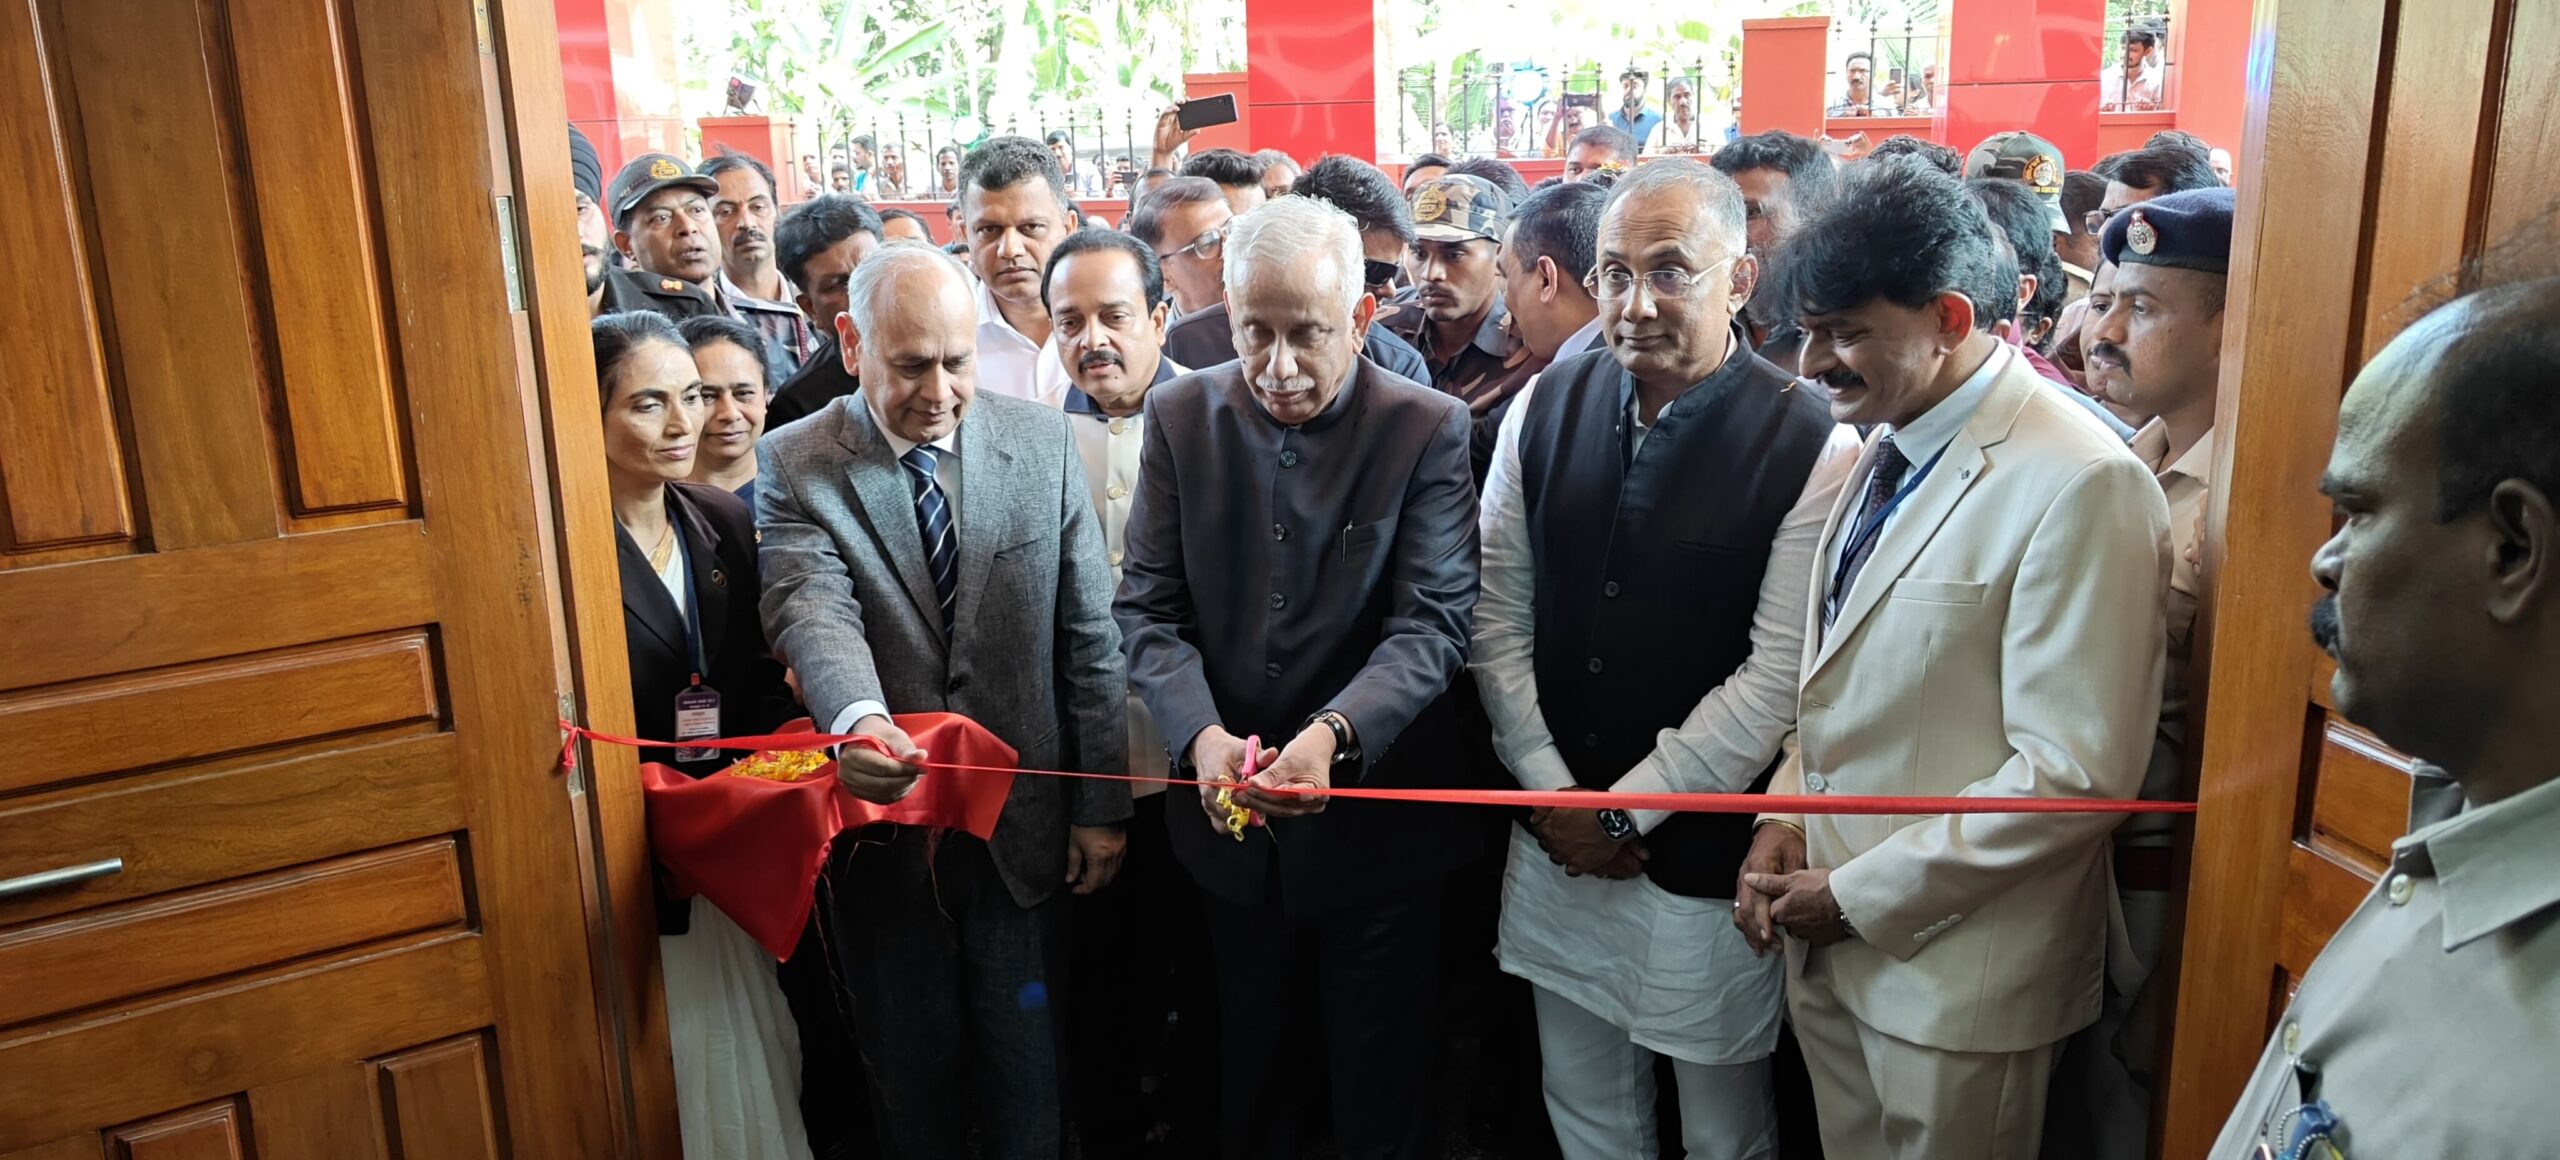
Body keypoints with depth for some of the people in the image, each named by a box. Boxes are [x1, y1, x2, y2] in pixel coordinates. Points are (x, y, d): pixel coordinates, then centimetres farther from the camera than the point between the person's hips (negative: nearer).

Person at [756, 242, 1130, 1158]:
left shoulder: (1043, 443, -2)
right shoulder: (793, 465, -7)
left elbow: (1088, 634, -1)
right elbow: (812, 608, -24)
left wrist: (1102, 806, -1)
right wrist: (860, 721, -46)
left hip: (1023, 826, 1)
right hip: (883, 828, 0)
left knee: (1027, 1086, 15)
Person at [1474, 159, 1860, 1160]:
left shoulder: (1811, 448, -14)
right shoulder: (1545, 409, 0)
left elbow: (1779, 675, -15)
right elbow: (1495, 614, 2)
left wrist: (1624, 813, -12)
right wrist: (1552, 792, -5)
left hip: (1705, 863, -4)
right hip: (1556, 847, 4)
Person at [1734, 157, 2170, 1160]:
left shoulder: (2080, 488, -19)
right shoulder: (1884, 448, 7)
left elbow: (2076, 773, -22)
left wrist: (1863, 893, -16)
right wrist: (1785, 818, 1)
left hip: (1953, 974, -7)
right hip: (1828, 938, 7)